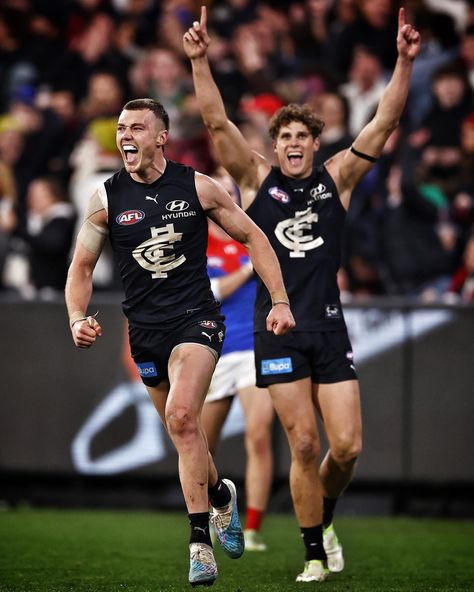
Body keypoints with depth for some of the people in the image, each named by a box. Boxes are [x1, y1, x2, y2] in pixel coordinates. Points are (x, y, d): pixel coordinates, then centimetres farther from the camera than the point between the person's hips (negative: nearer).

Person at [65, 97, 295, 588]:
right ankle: (220, 496, 43)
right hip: (144, 330, 3)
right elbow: (81, 266, 9)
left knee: (181, 416, -24)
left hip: (196, 319, -3)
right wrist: (78, 318, -9)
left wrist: (279, 301, 0)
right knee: (183, 434, 11)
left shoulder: (198, 188, -4)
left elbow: (252, 238, 6)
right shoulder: (106, 198, 0)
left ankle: (199, 541, -19)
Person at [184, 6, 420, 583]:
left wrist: (404, 63, -12)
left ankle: (324, 517, 25)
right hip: (279, 329, -1)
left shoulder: (337, 178, 7)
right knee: (303, 445, -5)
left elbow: (383, 124, -1)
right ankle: (314, 553, 7)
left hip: (330, 328, 1)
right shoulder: (257, 179, 5)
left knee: (346, 445, -4)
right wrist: (199, 61, -17)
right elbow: (217, 122, -6)